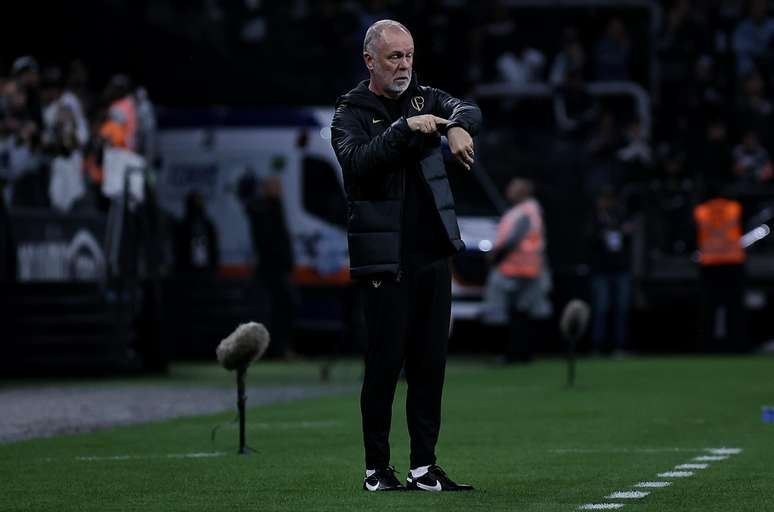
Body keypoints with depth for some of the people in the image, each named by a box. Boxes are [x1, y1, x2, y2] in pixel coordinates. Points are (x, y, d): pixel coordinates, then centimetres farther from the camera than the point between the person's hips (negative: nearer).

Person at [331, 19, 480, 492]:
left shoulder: (425, 99, 12)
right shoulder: (351, 113, -2)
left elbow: (469, 111, -5)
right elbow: (356, 161, -20)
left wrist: (457, 125, -27)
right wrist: (405, 128, -28)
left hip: (434, 254, 5)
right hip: (385, 260, -5)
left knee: (430, 364, 6)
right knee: (385, 364, -3)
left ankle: (424, 467, 11)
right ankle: (377, 468, 5)